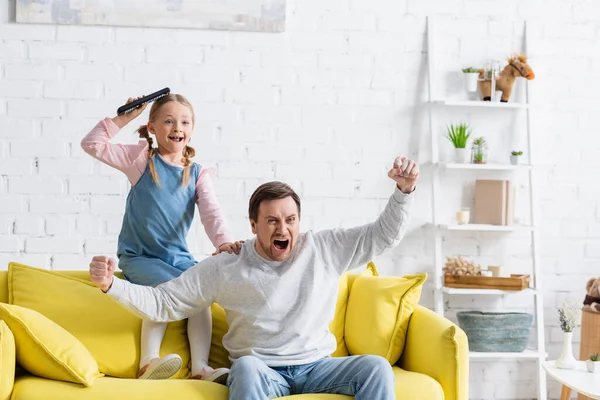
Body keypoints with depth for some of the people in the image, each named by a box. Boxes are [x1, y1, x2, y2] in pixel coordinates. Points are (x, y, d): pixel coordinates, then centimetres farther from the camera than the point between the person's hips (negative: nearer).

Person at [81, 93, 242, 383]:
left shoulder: (198, 174, 6)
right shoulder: (141, 159, 1)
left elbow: (211, 212, -9)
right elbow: (92, 144, -5)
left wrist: (223, 241, -28)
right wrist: (123, 118, -9)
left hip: (179, 257, 3)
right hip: (138, 256, -3)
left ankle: (200, 367, -27)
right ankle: (148, 362, -32)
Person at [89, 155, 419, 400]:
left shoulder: (324, 250, 3)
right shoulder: (225, 268, -2)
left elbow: (385, 234, 6)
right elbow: (161, 303, 0)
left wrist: (404, 190, -11)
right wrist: (110, 285, -16)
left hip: (316, 366, 2)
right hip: (260, 372, -2)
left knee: (376, 367, -24)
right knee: (246, 366, -38)